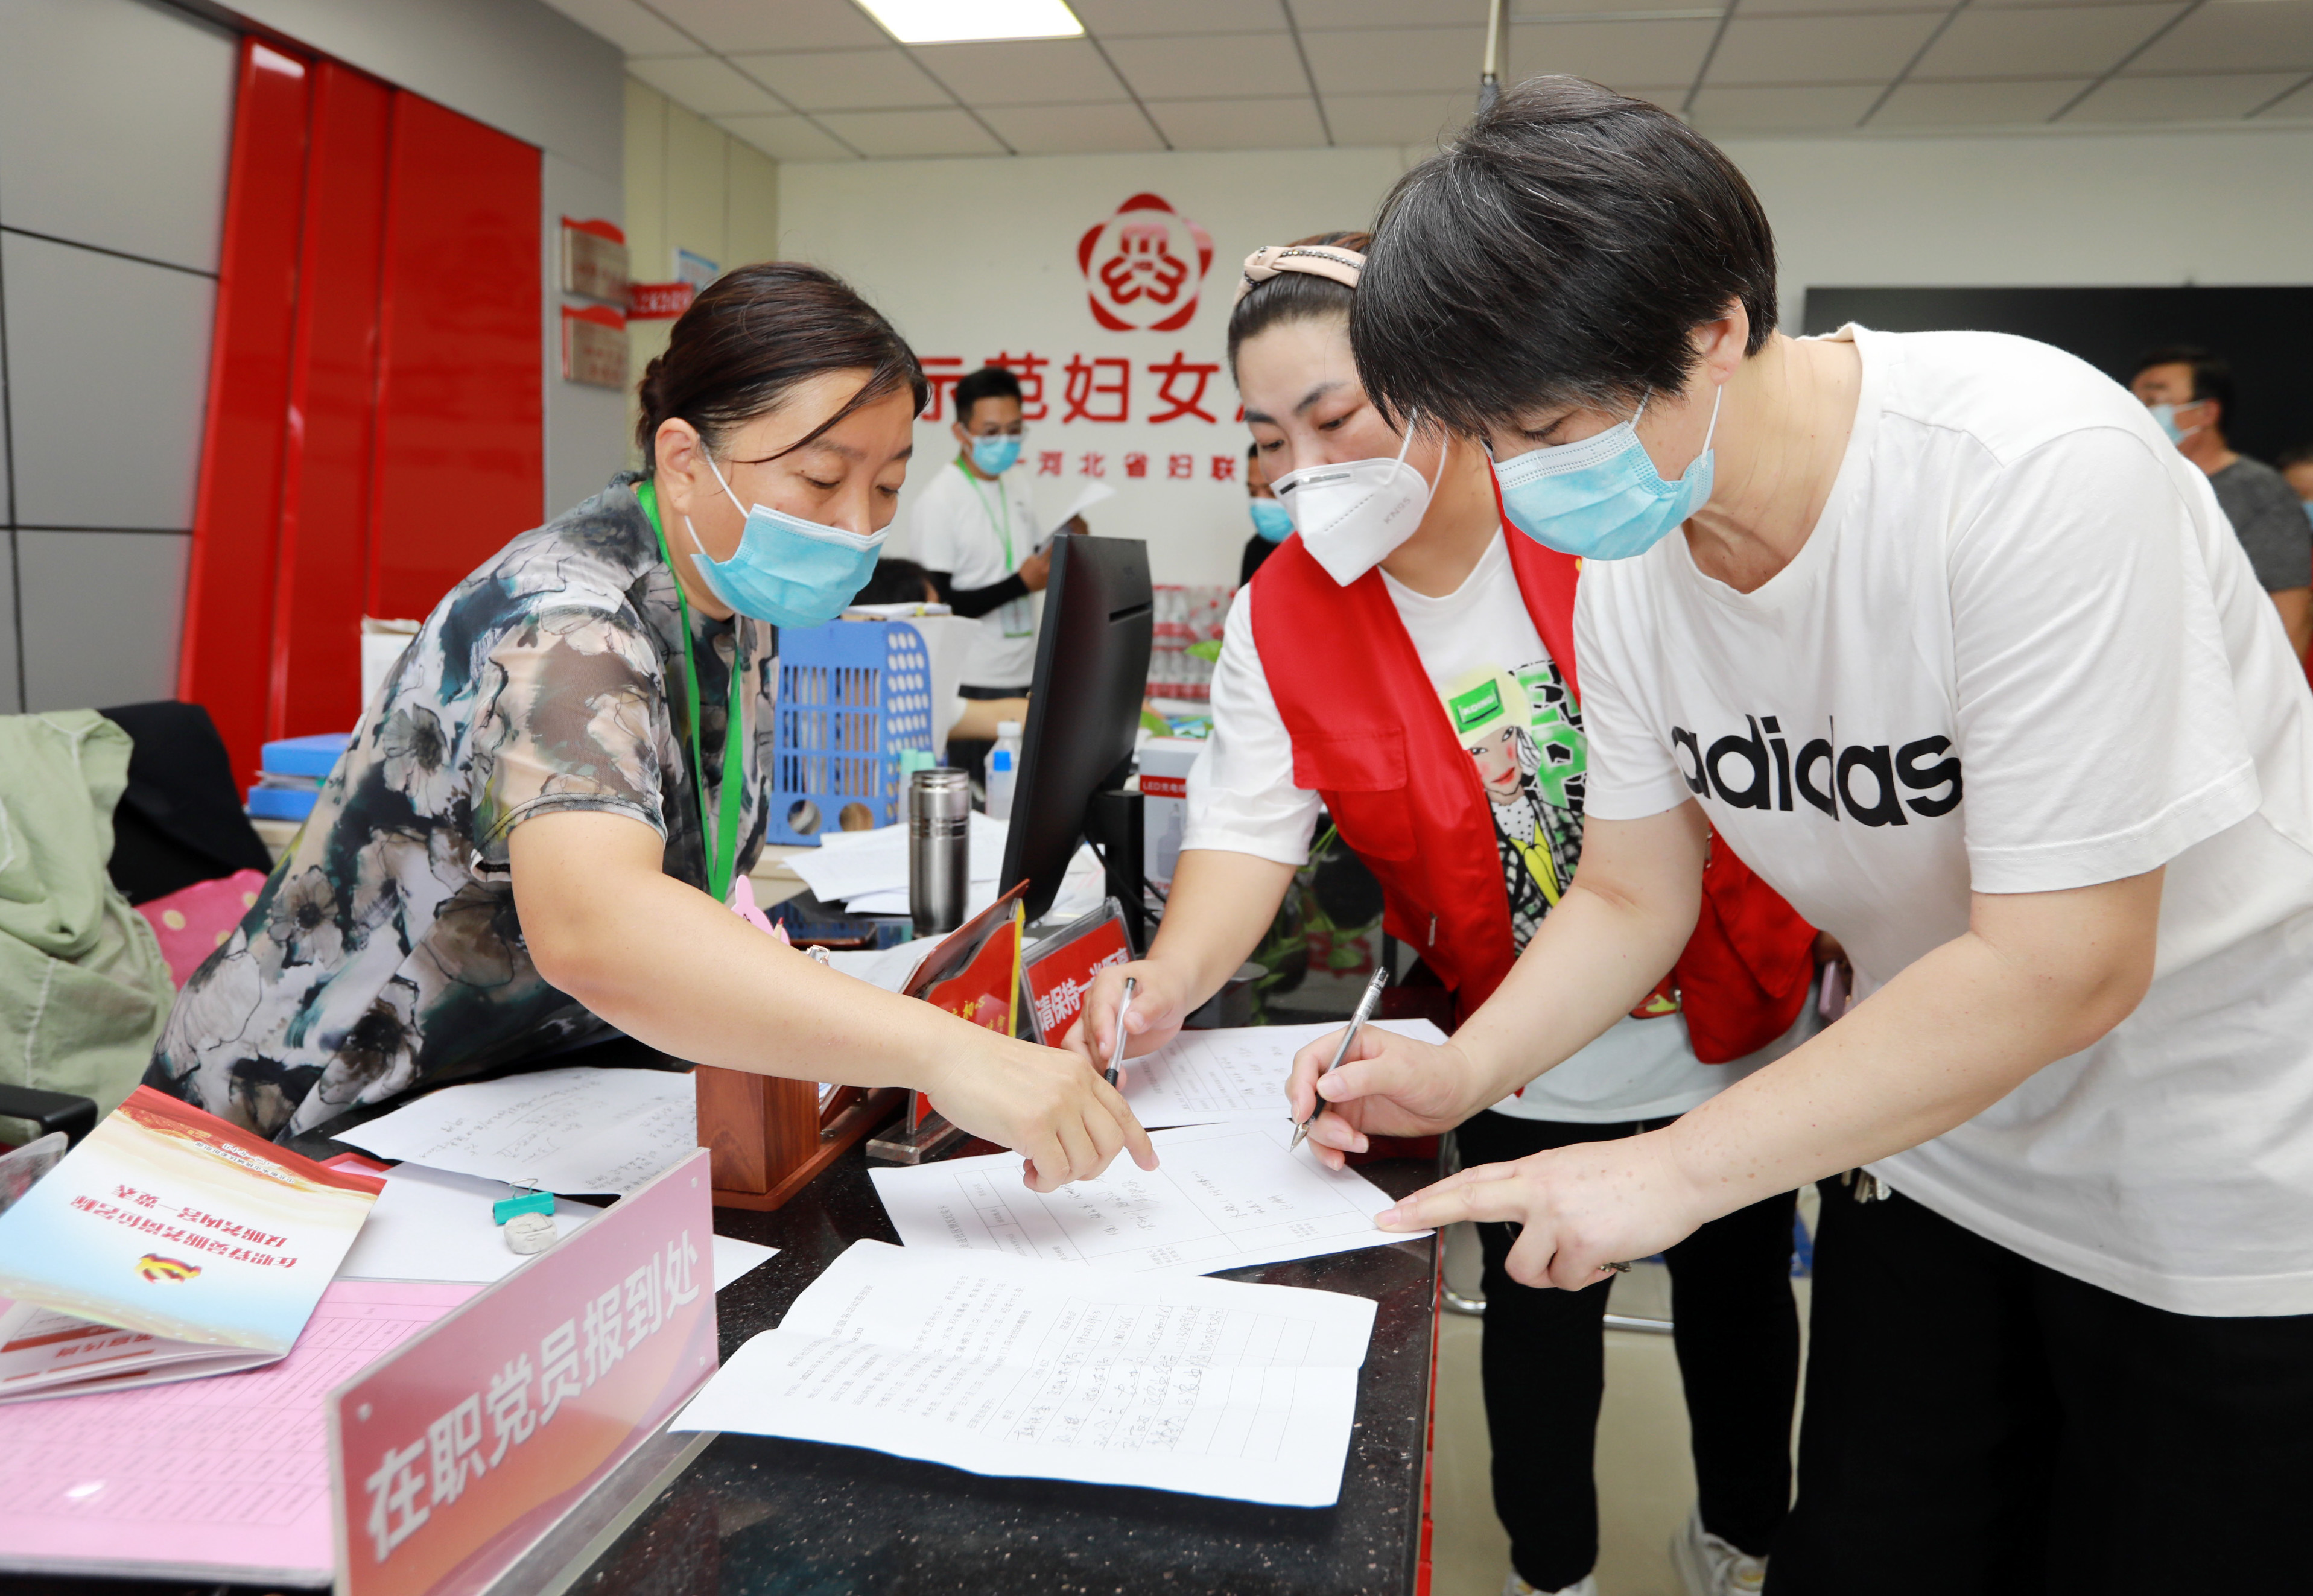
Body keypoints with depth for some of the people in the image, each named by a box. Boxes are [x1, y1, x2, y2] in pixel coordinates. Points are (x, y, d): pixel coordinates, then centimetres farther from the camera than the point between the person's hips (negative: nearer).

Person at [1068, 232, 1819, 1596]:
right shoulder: (1283, 621, -12)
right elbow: (1249, 830, -18)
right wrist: (1171, 980, -37)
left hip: (1735, 1022, 0)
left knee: (1739, 1294, 20)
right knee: (1540, 1322, 15)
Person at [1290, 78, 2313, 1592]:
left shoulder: (2034, 470, -29)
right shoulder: (1627, 558, -9)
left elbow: (2064, 965, -29)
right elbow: (1631, 897, 0)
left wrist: (1673, 1168, -27)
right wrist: (1457, 1074, -16)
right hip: (1933, 1144, 5)